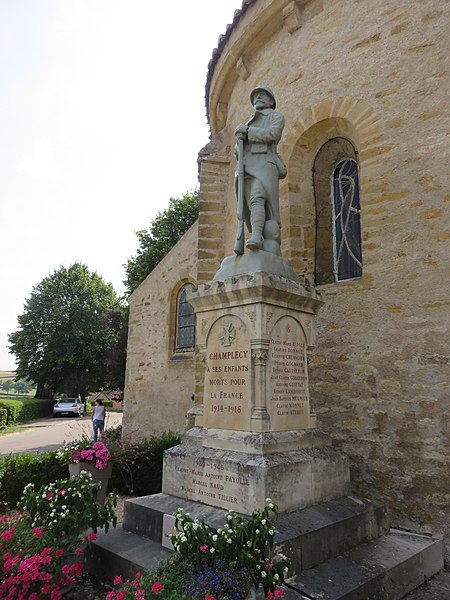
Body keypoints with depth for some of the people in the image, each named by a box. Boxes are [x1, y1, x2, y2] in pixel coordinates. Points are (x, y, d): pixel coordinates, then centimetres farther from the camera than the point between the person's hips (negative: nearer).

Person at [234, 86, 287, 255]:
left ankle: (256, 237, -44)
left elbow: (272, 134, -6)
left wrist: (247, 131, 0)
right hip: (247, 170, 5)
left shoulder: (277, 117, 17)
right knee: (257, 212, -7)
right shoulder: (248, 124, 33)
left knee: (257, 199, -31)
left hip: (265, 165, -5)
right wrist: (241, 139, 1)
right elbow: (238, 151, 23)